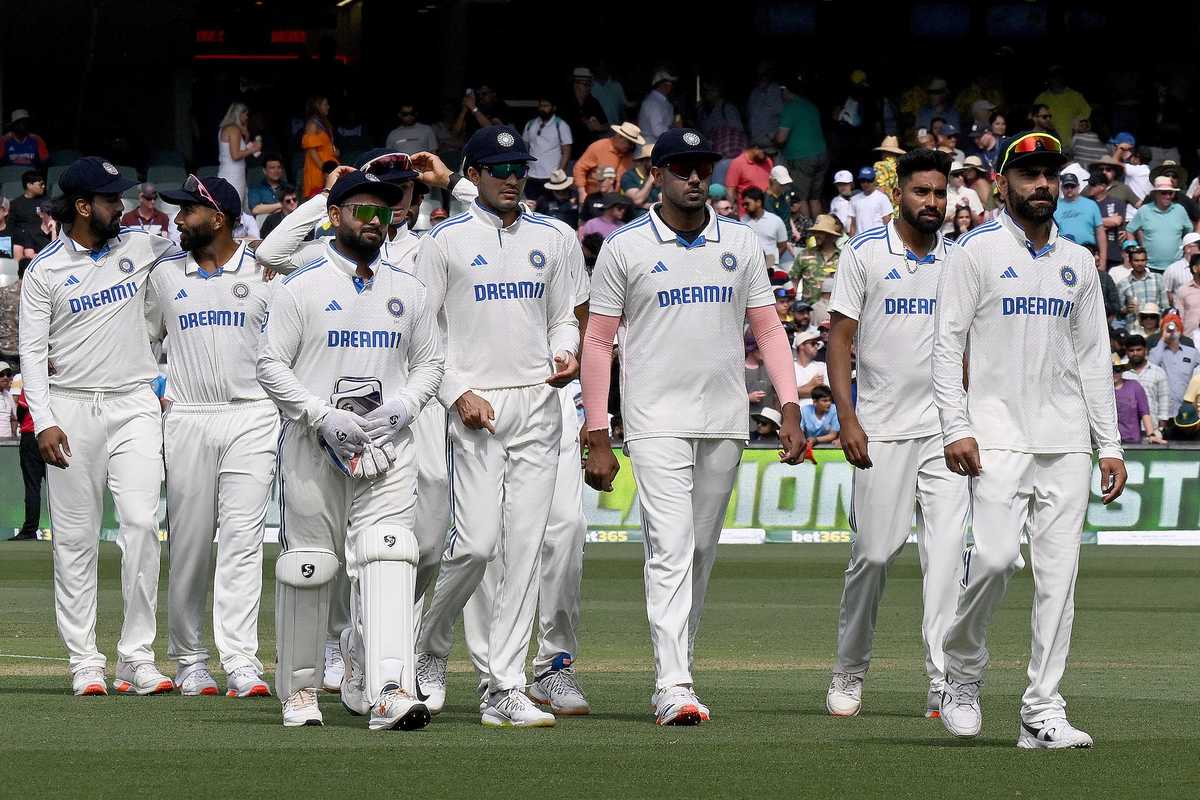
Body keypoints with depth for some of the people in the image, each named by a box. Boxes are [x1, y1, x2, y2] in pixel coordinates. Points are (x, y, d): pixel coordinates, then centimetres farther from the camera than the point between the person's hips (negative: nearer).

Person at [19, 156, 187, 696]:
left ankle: (137, 657, -8)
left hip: (133, 407, 2)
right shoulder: (45, 271, -1)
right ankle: (84, 661, 6)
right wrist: (44, 423, -13)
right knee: (75, 538, 1)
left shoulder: (139, 247, 7)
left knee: (141, 523, -11)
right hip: (71, 408, -2)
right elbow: (32, 351, -3)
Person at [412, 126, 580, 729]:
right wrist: (458, 394, -11)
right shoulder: (446, 241, 0)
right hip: (475, 405, -4)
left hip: (538, 404, 4)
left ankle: (505, 691, -1)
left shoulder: (550, 240, 13)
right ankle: (430, 647, 15)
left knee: (525, 546, -1)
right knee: (476, 540, -12)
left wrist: (566, 353, -2)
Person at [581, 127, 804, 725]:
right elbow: (598, 342, 0)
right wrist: (597, 440, -4)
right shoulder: (625, 248, -1)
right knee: (671, 548, -15)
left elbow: (767, 328, 11)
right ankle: (674, 689, -21)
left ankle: (675, 671, 20)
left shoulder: (741, 244, 9)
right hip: (657, 423, -4)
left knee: (701, 552, 9)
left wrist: (789, 410, -1)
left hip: (725, 423, 4)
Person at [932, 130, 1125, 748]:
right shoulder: (977, 252, 2)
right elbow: (947, 344, -3)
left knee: (1059, 569, -2)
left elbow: (1093, 357, 17)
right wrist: (956, 429, -13)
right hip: (999, 435, -4)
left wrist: (1110, 444, 10)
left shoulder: (1077, 262, 16)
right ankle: (963, 674, 6)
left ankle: (1043, 711, 0)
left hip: (1066, 441, 4)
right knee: (995, 555, -18)